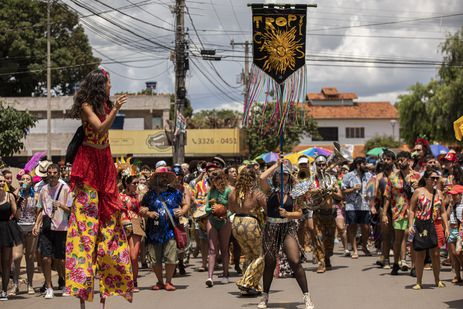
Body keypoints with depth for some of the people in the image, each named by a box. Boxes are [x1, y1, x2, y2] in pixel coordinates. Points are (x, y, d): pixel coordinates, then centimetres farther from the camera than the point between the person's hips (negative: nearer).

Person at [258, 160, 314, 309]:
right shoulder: (270, 191, 2)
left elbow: (299, 213, 4)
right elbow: (262, 178, -17)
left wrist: (287, 214, -14)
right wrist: (276, 165, -8)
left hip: (288, 228, 0)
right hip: (271, 229, 1)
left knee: (295, 262, -12)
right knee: (269, 263, 9)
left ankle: (307, 296, -6)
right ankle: (265, 297, 24)